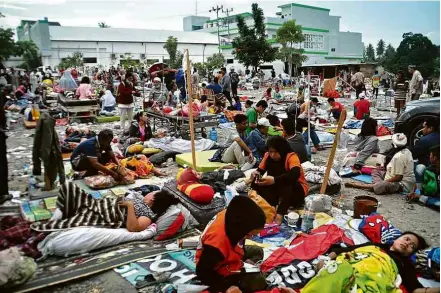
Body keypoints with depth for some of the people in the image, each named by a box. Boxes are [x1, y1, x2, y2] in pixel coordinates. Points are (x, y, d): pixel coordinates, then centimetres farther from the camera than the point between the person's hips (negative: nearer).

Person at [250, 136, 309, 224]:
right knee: (256, 183, -19)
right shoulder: (267, 156, -6)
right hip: (277, 188, 5)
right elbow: (260, 170, -2)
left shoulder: (291, 156, -23)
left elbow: (295, 174, -40)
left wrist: (274, 180, -51)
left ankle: (280, 213, -44)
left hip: (297, 190, -5)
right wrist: (256, 173, -27)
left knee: (287, 182, -39)